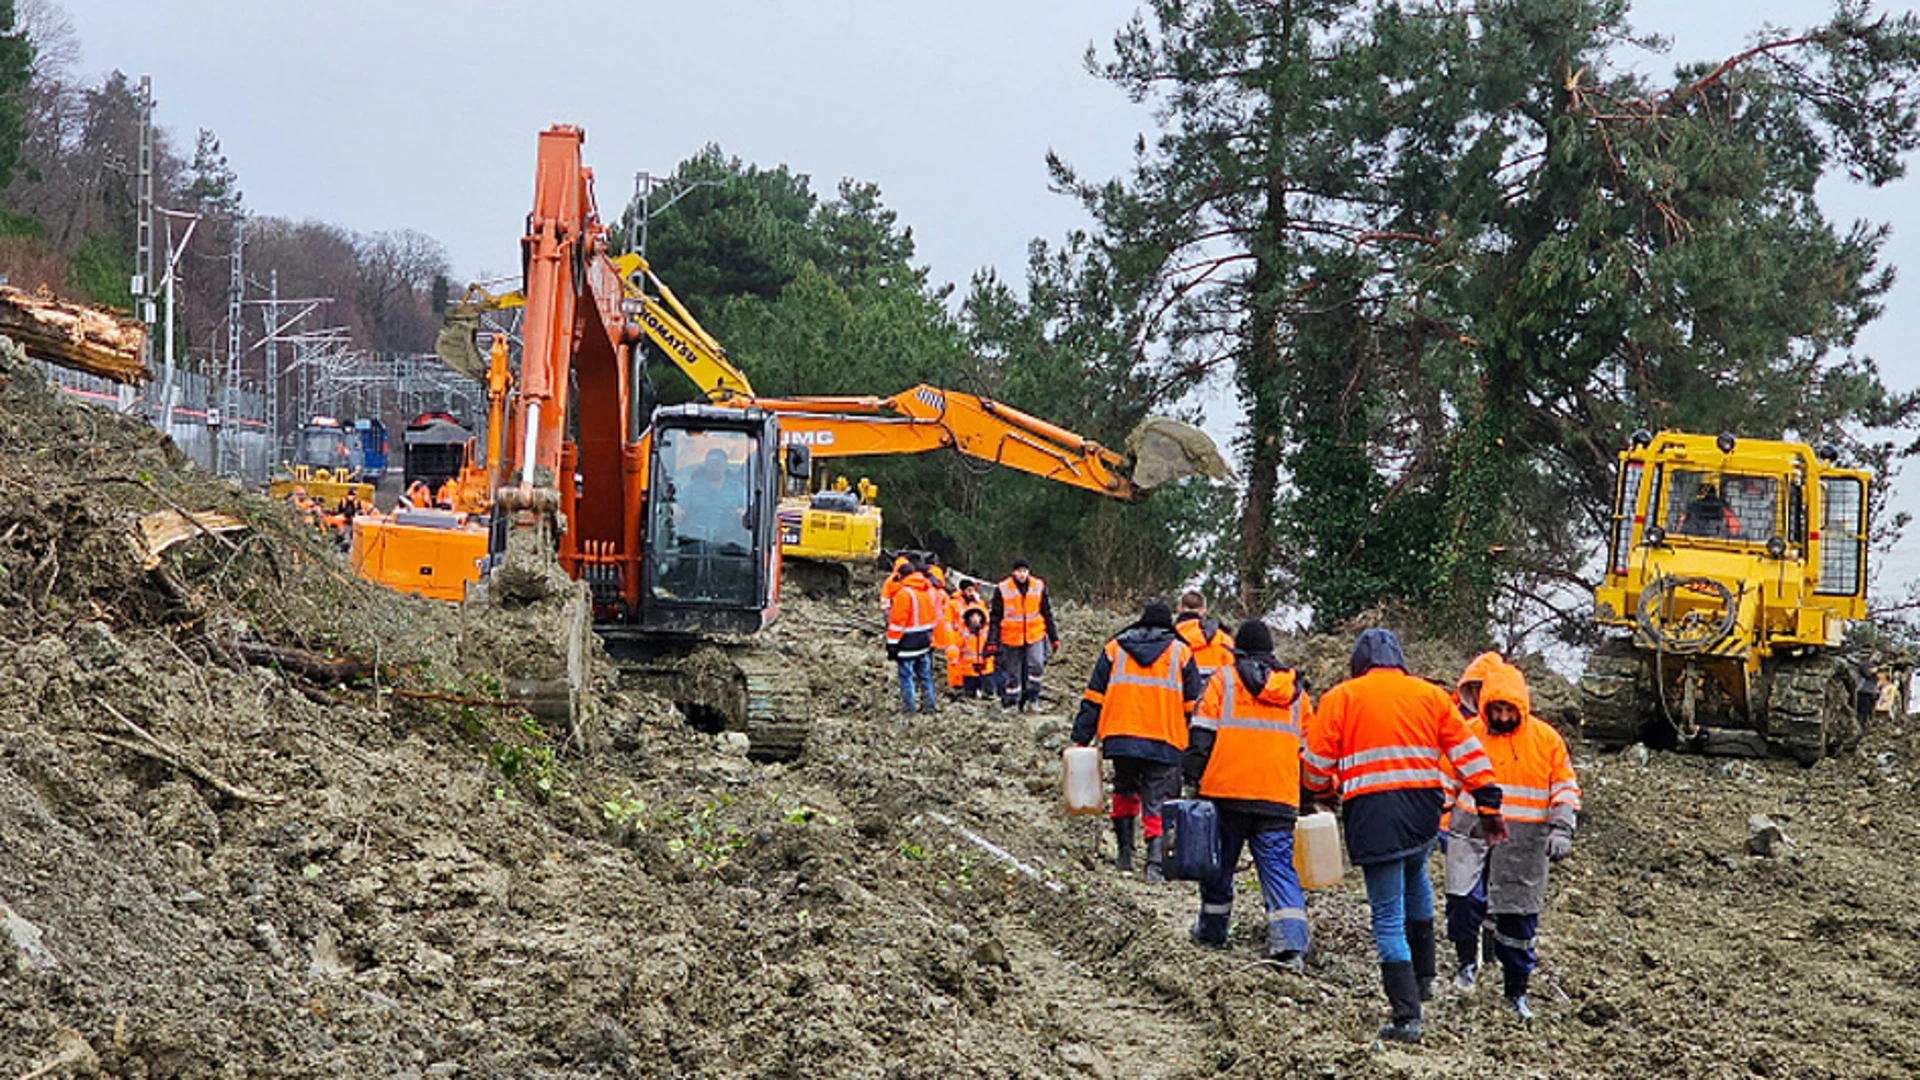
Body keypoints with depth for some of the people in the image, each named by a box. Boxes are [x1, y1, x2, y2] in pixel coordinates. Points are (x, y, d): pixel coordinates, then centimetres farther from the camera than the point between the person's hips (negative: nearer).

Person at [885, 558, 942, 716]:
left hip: (908, 643, -7)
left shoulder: (904, 593, -17)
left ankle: (908, 707, -1)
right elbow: (935, 615, 16)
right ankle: (929, 704, 20)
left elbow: (897, 621, -16)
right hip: (926, 641, 7)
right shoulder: (929, 591, 7)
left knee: (906, 675, -1)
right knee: (925, 674, 16)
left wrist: (892, 644, -12)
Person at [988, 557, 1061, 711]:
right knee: (1012, 674, 3)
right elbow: (995, 618, 1)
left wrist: (1054, 637, 11)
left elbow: (1047, 614, 11)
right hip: (1011, 639, -1)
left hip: (1035, 636, 1)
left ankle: (1032, 698, -3)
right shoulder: (1002, 590, -4)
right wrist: (992, 641, -5)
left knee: (1036, 666, -19)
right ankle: (1011, 704, 18)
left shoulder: (1039, 587, 3)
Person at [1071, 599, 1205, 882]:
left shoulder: (1114, 649, 11)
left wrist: (1081, 739, 11)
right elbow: (1193, 706, 8)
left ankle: (1125, 851, 17)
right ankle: (1155, 859, -16)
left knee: (1125, 792, 22)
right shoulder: (1181, 652, 8)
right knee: (1158, 801, 0)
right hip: (1165, 742, -2)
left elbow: (1093, 698, 8)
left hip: (1121, 739, 2)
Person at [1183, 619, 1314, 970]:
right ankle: (1291, 943, -17)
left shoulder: (1224, 680, 2)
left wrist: (1194, 777, -1)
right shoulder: (1295, 690, 14)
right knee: (1279, 867, -2)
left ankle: (1212, 931, 26)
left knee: (1220, 862, 14)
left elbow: (1202, 734, -5)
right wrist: (1307, 796, 27)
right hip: (1279, 797, 2)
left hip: (1227, 792, -2)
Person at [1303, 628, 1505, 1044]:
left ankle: (1407, 1017, -7)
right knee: (1415, 878, 33)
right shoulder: (1430, 695, 11)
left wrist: (1323, 792, 25)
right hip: (1423, 809, 4)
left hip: (1371, 815, -4)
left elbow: (1317, 762, 4)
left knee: (1388, 916, 0)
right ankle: (1423, 976, 33)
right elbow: (1467, 752, 8)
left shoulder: (1340, 698, 4)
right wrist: (1489, 806, 11)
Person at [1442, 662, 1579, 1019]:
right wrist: (1445, 827, 17)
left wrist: (1560, 830, -4)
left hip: (1524, 842, 0)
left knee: (1519, 917, 4)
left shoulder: (1546, 739, 1)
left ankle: (1516, 991, 18)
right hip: (1472, 832, 0)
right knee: (1464, 899, -20)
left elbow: (1565, 787, 8)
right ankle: (1467, 960, 5)